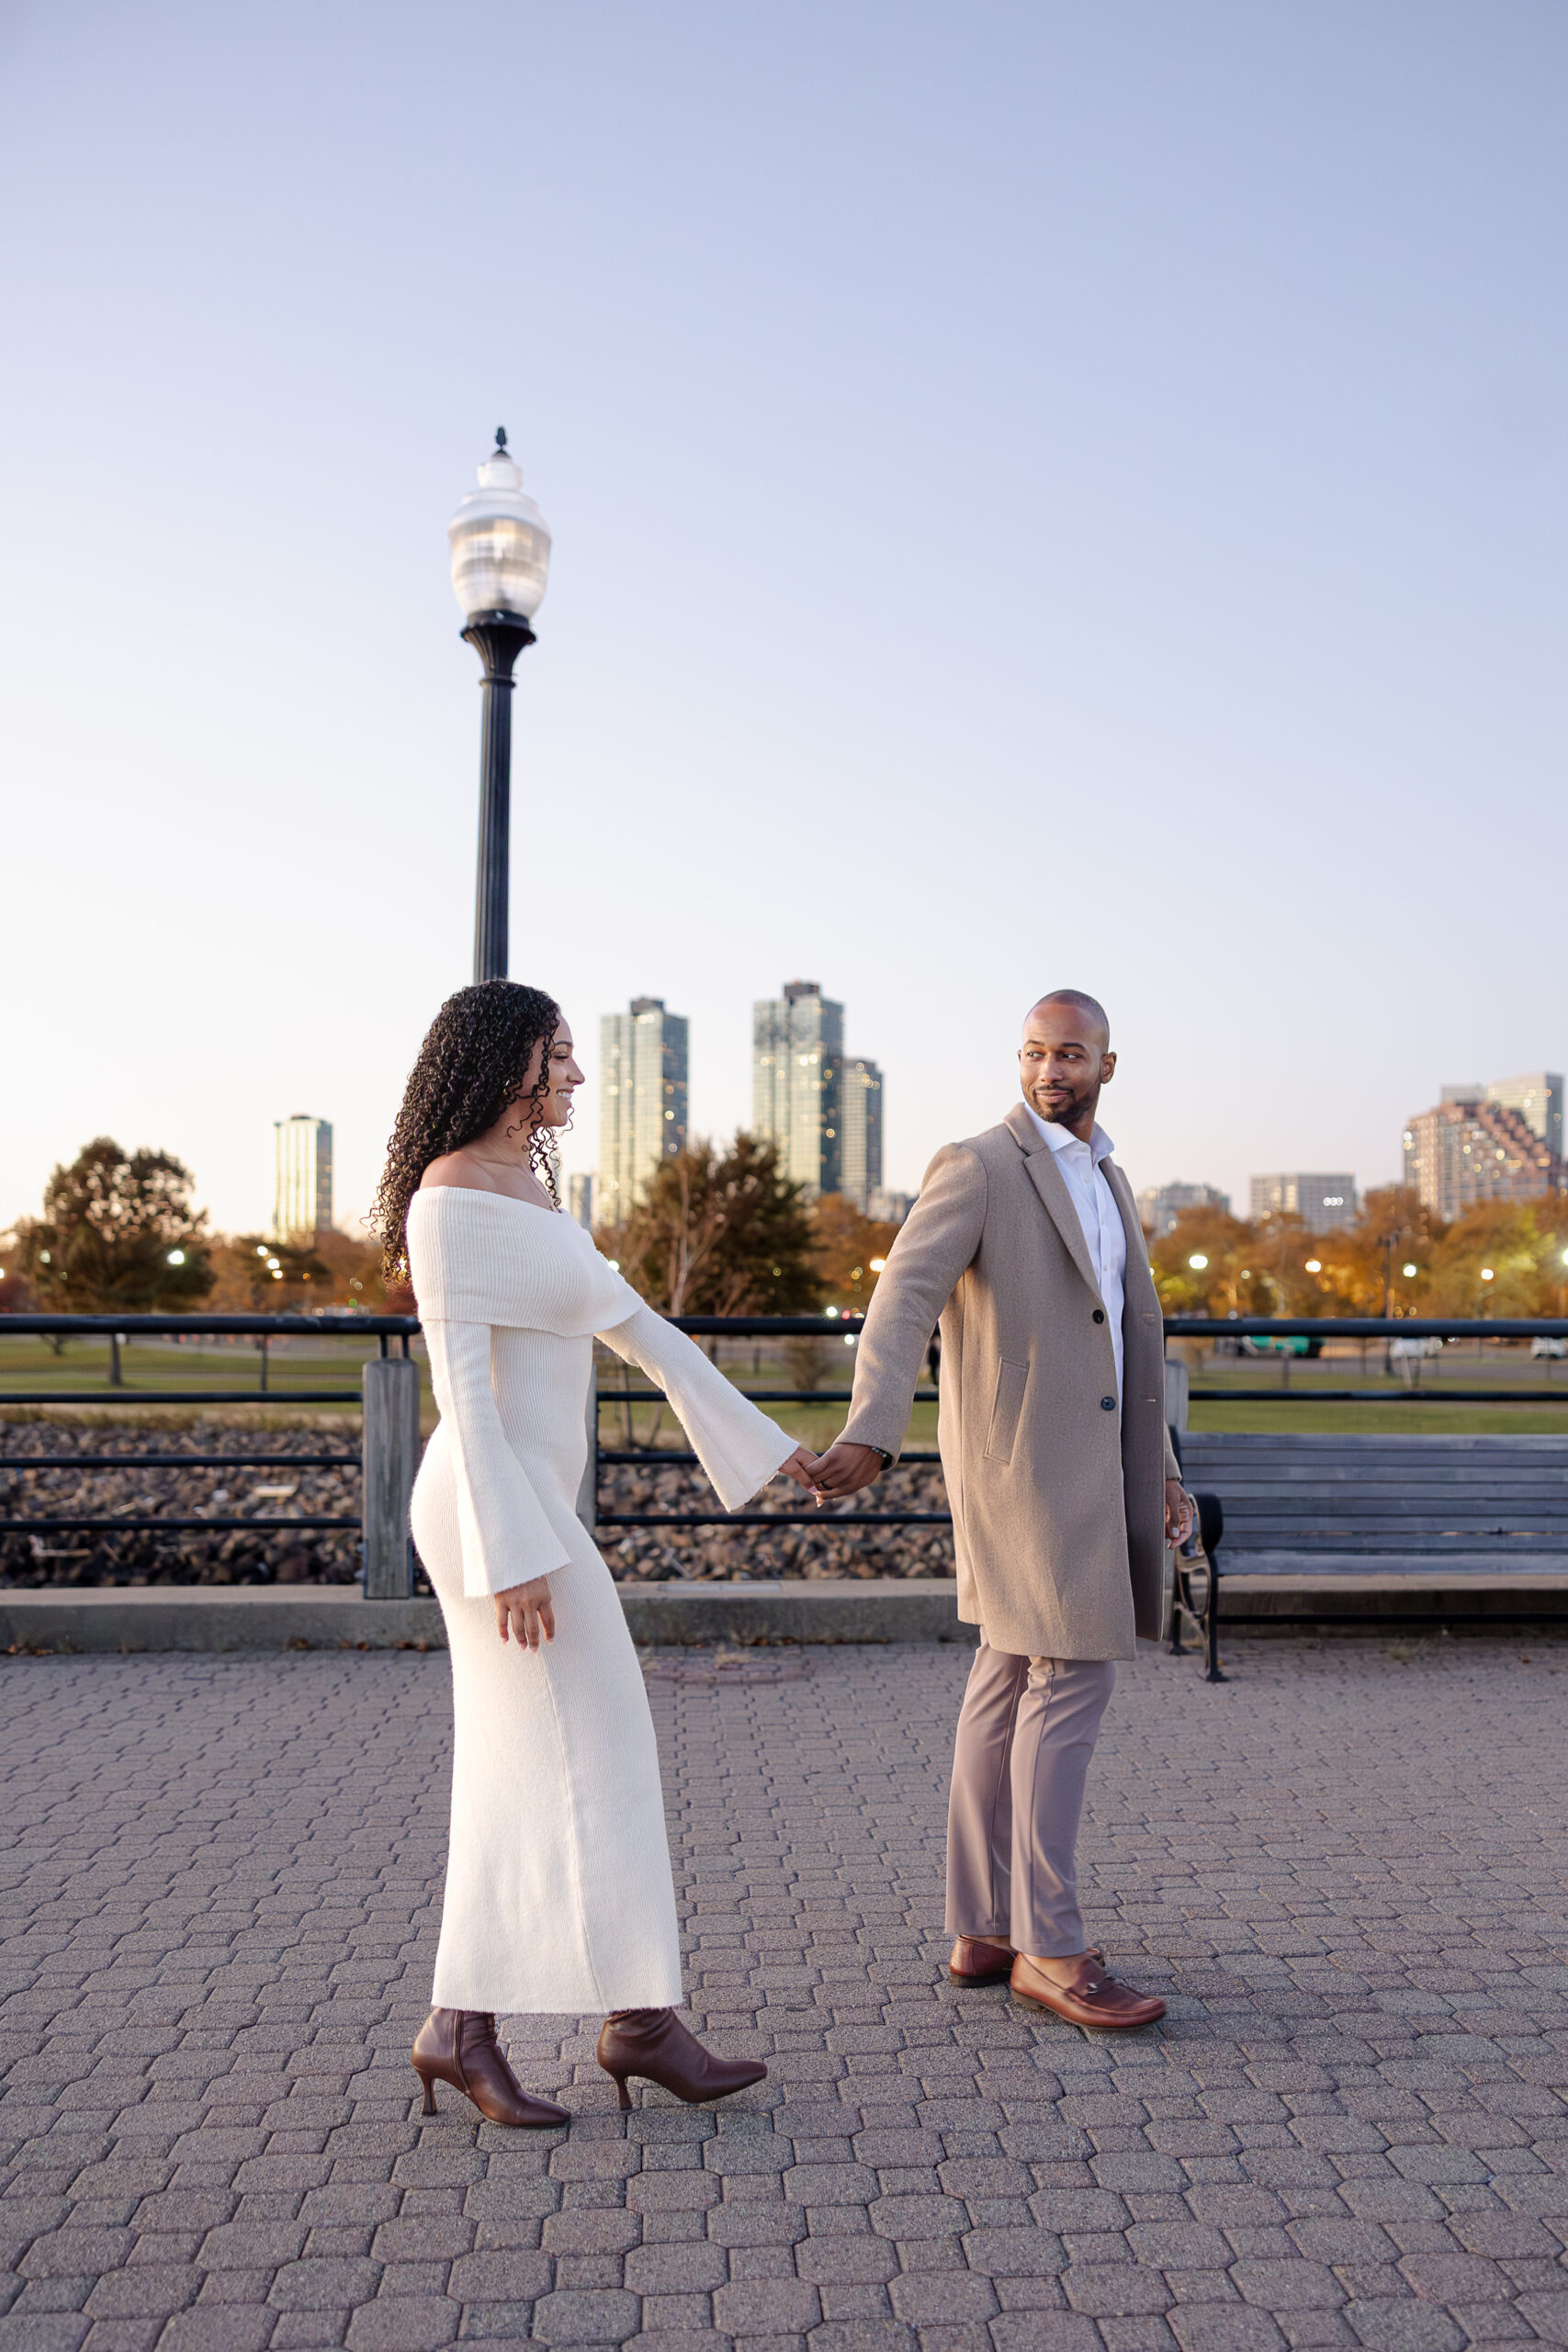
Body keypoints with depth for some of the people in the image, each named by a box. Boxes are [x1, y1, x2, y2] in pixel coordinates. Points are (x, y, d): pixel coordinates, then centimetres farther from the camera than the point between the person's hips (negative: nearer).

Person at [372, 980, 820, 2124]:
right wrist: (516, 1555, -22)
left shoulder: (532, 1196, 16)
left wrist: (766, 1439, 18)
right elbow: (462, 1385, -19)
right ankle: (643, 2019, 11)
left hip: (525, 1509, 10)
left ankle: (461, 2028, 17)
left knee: (519, 1776, 10)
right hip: (501, 1511, -10)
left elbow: (637, 1327, 18)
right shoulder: (453, 1196, -14)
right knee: (594, 1759, -2)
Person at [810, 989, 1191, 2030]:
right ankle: (1050, 1945, -1)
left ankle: (987, 1931, 16)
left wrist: (1159, 1470, 16)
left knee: (1013, 1682, 9)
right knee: (1073, 1678, -10)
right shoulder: (976, 1166, -8)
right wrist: (871, 1435, -37)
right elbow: (903, 1301, -22)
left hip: (1090, 1459, 9)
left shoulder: (1108, 1182, 19)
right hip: (1023, 1457, -9)